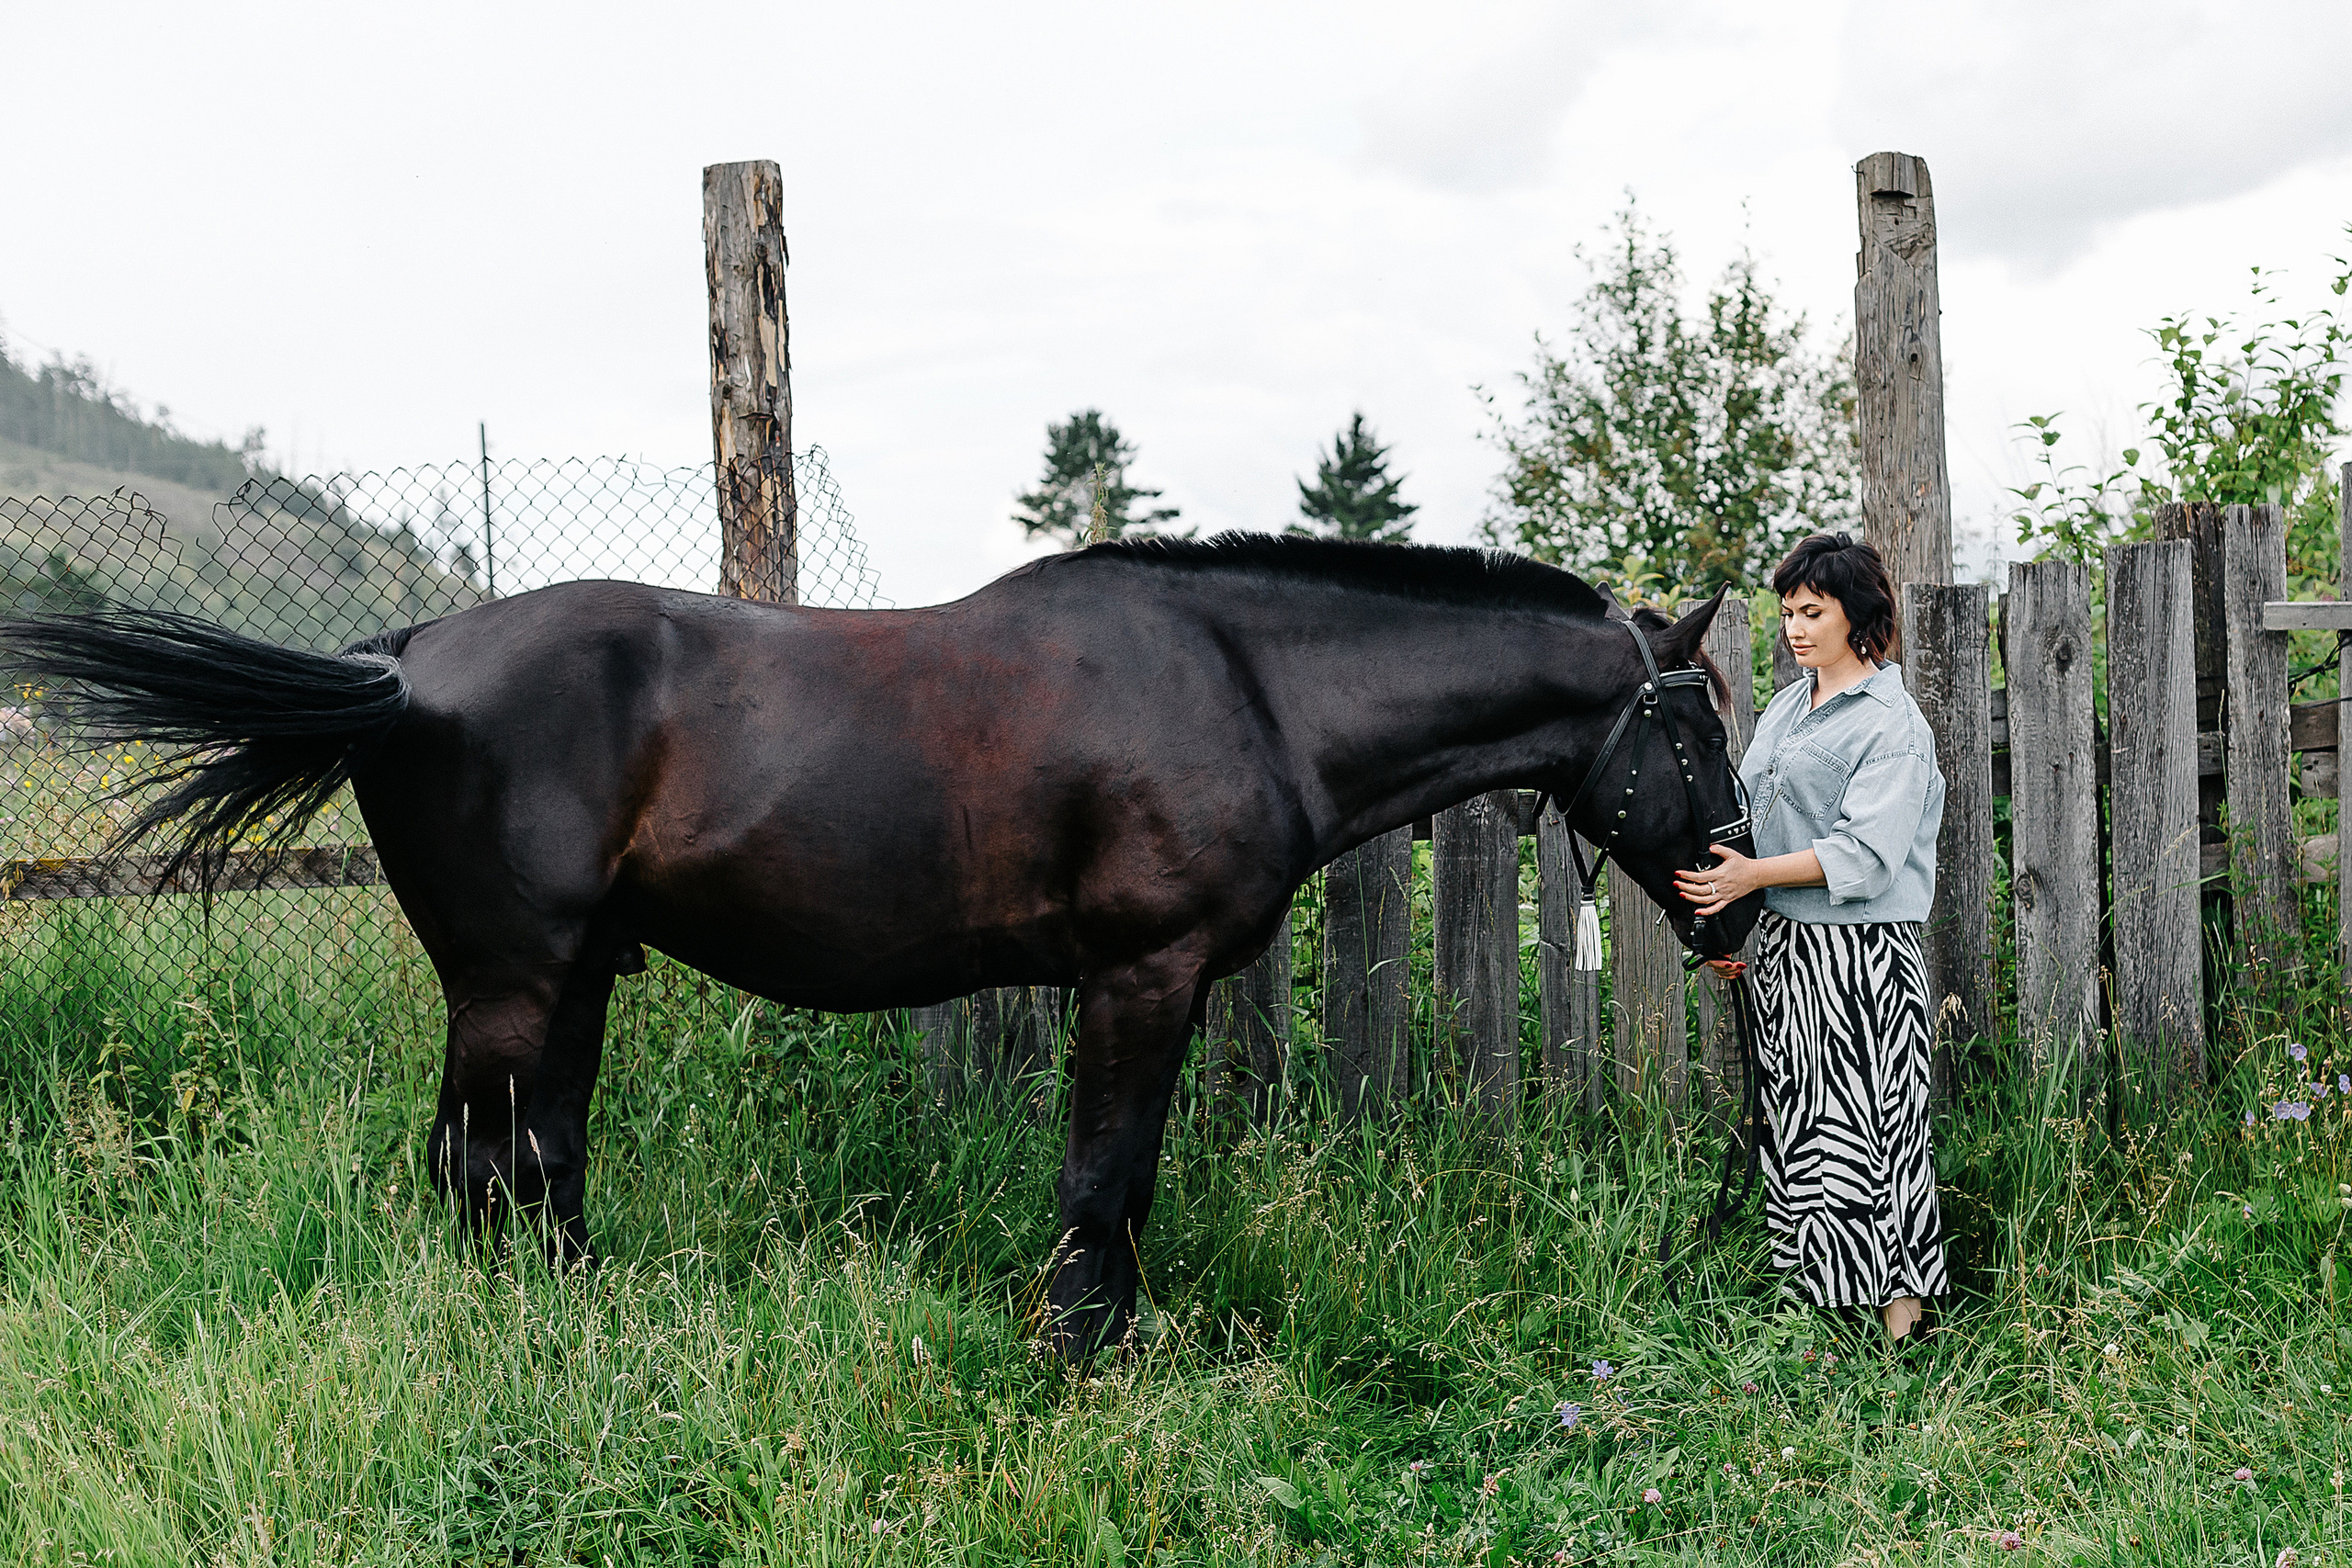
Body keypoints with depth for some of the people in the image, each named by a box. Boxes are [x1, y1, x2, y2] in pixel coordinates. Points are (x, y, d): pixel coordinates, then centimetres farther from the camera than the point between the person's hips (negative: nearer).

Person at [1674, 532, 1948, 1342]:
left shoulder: (1891, 723, -10)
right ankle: (1807, 1286, 20)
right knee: (1793, 1119, 11)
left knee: (1862, 1125, -4)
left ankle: (1899, 1318, 4)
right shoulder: (1785, 708, 14)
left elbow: (1866, 855, -19)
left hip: (1860, 950, -8)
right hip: (1781, 943, 8)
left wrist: (1753, 876, -23)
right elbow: (1747, 816, 20)